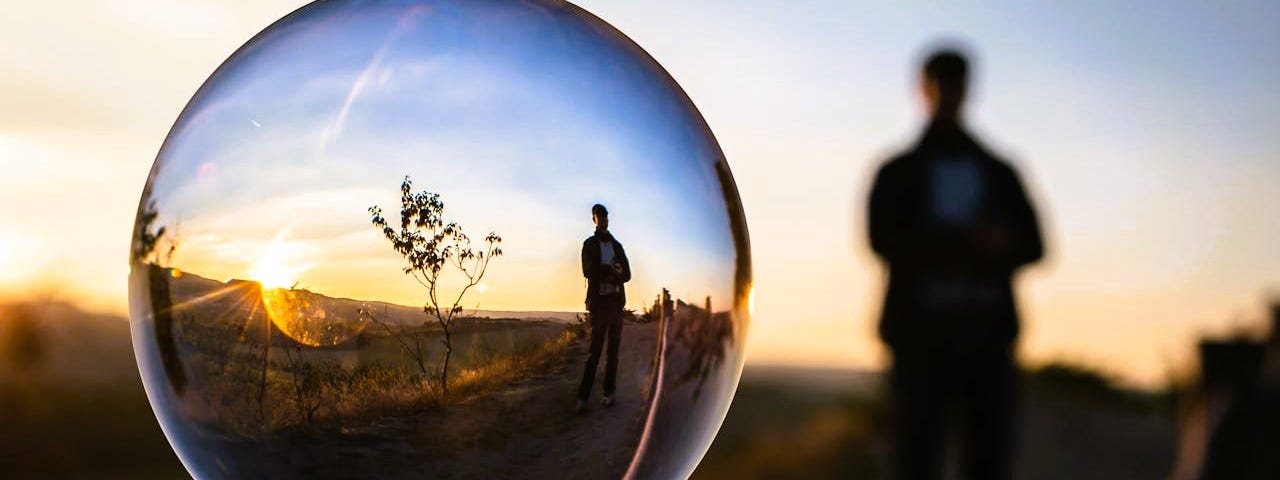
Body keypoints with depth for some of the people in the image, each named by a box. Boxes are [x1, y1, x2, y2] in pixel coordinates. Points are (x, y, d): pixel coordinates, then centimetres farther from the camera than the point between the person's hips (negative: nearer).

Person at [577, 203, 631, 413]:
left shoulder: (617, 246, 17)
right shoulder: (589, 244, 6)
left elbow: (627, 274, 8)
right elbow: (588, 271, -10)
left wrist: (605, 275, -9)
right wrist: (613, 271, -8)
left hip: (616, 301, 4)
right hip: (599, 301, -4)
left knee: (613, 349, 3)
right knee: (595, 349, -10)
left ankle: (609, 392, 6)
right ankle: (583, 396, -10)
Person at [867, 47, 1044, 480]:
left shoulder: (999, 172, 19)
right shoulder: (899, 172, 12)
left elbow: (1032, 244, 10)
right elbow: (884, 240, -4)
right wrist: (970, 243, -13)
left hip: (988, 332, 2)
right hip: (922, 333, -2)